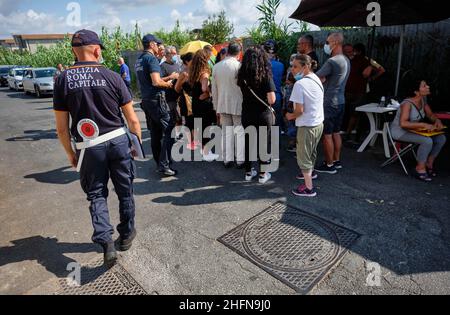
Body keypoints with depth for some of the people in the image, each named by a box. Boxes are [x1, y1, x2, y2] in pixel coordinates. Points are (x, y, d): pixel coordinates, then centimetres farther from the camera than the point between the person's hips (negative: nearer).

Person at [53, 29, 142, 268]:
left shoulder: (63, 80, -3)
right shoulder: (111, 77, -6)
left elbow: (62, 127, -1)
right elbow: (132, 119, -5)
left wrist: (71, 153, 12)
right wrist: (138, 141, 10)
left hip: (89, 147, 1)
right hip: (118, 140, 0)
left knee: (96, 194, 15)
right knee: (125, 190, 16)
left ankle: (106, 241, 2)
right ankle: (126, 235, 31)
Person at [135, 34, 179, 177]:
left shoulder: (139, 60, 18)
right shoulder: (151, 58, -10)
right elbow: (156, 82, -21)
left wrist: (169, 77, 23)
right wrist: (168, 84, -3)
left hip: (146, 100, 9)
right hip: (156, 99, -9)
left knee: (155, 133, 12)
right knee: (169, 130, -6)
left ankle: (159, 164, 20)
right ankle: (164, 166, -8)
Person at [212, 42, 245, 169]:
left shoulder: (216, 66, 5)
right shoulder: (239, 66, -10)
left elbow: (214, 89, 8)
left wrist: (216, 108, 14)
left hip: (222, 105, 4)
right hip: (237, 104, -4)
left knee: (226, 132, 10)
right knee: (240, 132, 5)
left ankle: (228, 159, 15)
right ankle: (240, 160, 8)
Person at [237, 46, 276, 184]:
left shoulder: (242, 76, -4)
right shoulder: (266, 76, -14)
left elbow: (243, 94, 6)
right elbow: (272, 100, -17)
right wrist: (271, 94, 3)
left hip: (247, 114, 4)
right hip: (263, 115, -3)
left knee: (248, 143, 15)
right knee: (263, 144, 9)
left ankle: (248, 173, 26)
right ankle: (262, 174, 19)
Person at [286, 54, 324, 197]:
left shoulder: (300, 84, -20)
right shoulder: (317, 79, 5)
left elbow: (299, 110, -22)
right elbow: (313, 103, 11)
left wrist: (291, 116, -3)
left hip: (307, 126, -8)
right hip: (319, 123, 8)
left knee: (303, 156, 5)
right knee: (311, 151, 29)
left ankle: (309, 188, 13)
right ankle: (310, 172, 52)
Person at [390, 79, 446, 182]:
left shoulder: (423, 100, 1)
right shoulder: (407, 103, -25)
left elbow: (430, 115, 14)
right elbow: (403, 123, -36)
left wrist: (437, 121, -8)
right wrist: (424, 125, -35)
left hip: (413, 130, 9)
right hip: (400, 131, -8)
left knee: (441, 138, -3)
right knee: (427, 141, -27)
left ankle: (429, 164, 14)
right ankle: (420, 169, -9)